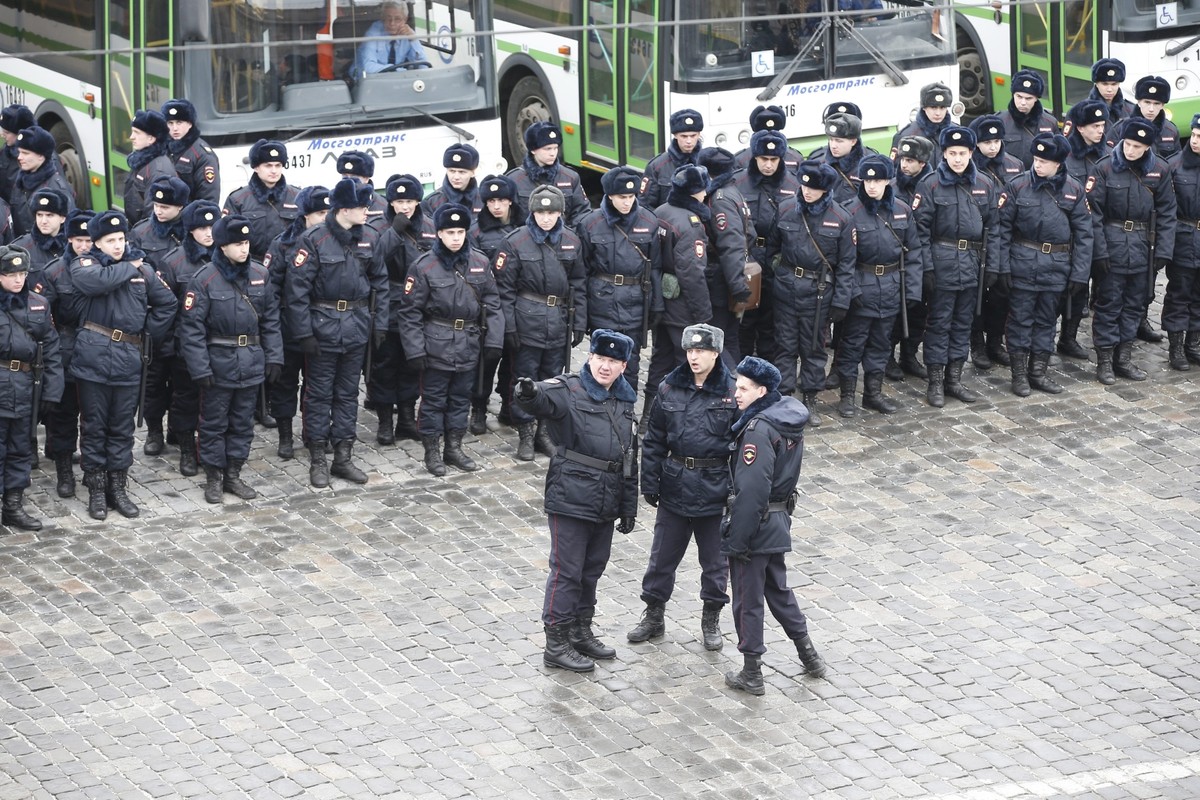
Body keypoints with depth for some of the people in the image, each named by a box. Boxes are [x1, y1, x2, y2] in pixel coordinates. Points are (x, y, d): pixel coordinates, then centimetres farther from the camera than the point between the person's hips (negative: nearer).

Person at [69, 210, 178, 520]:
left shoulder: (142, 270, 10)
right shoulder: (83, 264, -1)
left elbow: (167, 303, 17)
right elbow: (96, 280, -24)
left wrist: (149, 330, 7)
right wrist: (127, 269, -9)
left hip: (127, 358, 3)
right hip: (93, 356, -3)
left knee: (122, 426, 9)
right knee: (94, 425, 4)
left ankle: (117, 486, 18)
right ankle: (96, 489, 12)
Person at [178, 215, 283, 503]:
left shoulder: (260, 274, 0)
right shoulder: (205, 279, -13)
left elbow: (271, 319, 7)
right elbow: (191, 327, -13)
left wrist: (274, 356, 1)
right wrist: (200, 368, -17)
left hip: (251, 362, 4)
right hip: (219, 364, -4)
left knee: (243, 422, 13)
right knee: (214, 423, 7)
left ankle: (233, 475, 25)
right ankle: (213, 477, 19)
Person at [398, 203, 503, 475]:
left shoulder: (480, 263, 2)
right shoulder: (424, 267, -9)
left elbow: (492, 304, 6)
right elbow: (410, 312, -8)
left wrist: (493, 340, -1)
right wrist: (415, 349, -13)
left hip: (469, 345, 4)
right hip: (436, 346, -4)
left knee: (461, 398, 15)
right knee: (434, 399, 5)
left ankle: (454, 447, 28)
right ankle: (432, 451, 17)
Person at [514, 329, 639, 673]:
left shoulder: (624, 402, 11)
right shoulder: (570, 391, -10)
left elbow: (630, 459, 16)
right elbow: (545, 399, -34)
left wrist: (628, 508, 17)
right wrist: (530, 394, -59)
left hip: (605, 505, 7)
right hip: (571, 499, -7)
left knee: (593, 568, 17)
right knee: (567, 571, -2)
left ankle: (581, 632, 32)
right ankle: (556, 643, 7)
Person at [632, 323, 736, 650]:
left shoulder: (731, 393, -10)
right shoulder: (670, 389, -1)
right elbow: (654, 439, 5)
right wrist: (650, 482, 1)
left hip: (714, 490, -3)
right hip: (675, 487, 3)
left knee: (715, 559, 10)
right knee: (662, 555, 11)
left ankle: (711, 620, 27)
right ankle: (653, 616, 26)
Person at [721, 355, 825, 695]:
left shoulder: (758, 430, -25)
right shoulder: (789, 419, 3)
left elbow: (751, 491, -26)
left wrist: (736, 540, -22)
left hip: (755, 525, -9)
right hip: (778, 522, 9)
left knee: (748, 600, 5)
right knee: (777, 589, 24)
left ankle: (751, 674, 15)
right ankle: (809, 655, 32)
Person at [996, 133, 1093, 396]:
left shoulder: (1074, 190, -1)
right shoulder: (1018, 186, -7)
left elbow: (1083, 234, 2)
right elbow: (1003, 227, -5)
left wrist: (1079, 273, -3)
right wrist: (1002, 266, -10)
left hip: (1056, 266, 2)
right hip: (1023, 263, -2)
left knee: (1047, 319, 11)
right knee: (1021, 318, 3)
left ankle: (1039, 371, 22)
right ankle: (1019, 373, 13)